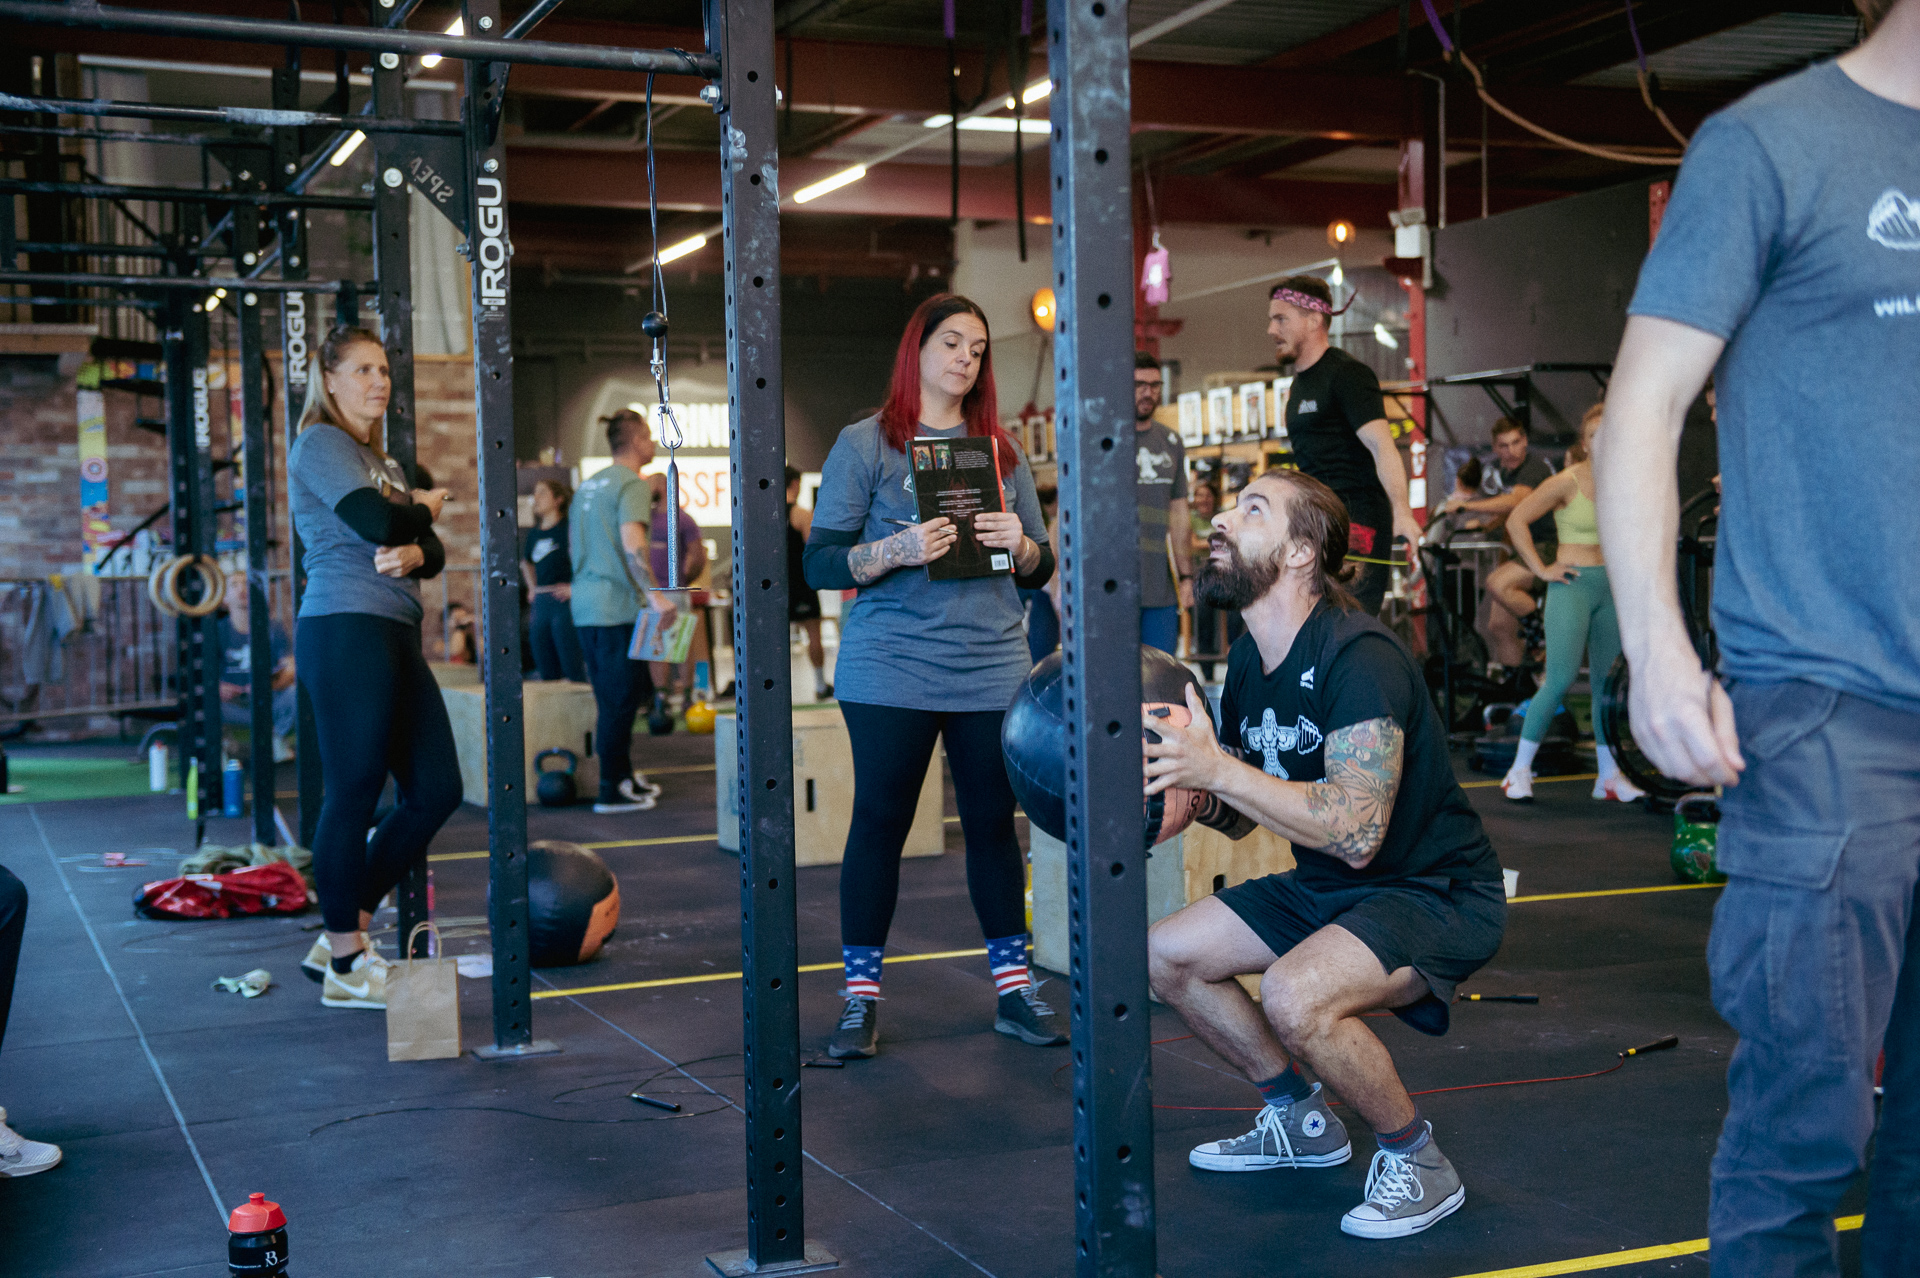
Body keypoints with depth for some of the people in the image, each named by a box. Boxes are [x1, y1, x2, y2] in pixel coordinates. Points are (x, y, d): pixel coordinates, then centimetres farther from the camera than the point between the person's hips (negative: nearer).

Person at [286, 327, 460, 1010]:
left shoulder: (384, 462, 24)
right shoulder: (320, 443, -2)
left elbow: (434, 550, 14)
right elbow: (379, 525, -16)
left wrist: (414, 553, -9)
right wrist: (426, 508, 4)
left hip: (395, 635, 9)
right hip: (346, 628, -9)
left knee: (436, 790, 7)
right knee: (355, 793, -6)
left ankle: (341, 935, 17)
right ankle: (345, 967, 4)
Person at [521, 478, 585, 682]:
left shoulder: (569, 527, -7)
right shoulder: (534, 533, 15)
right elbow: (526, 562, 35)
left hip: (564, 602, -7)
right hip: (540, 605, 7)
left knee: (574, 672, -8)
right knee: (547, 672, 9)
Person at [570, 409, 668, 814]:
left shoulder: (589, 484, 16)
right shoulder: (632, 484, -10)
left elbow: (573, 544, 23)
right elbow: (632, 545, -22)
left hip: (584, 603, 9)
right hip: (616, 605, -9)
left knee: (611, 696, 16)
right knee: (620, 699, -3)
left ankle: (624, 776, 24)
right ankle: (612, 791, -1)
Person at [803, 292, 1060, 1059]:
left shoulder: (1000, 450, 14)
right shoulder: (864, 445, 2)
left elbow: (1041, 569, 16)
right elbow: (820, 564, -3)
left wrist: (1018, 543, -6)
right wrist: (898, 549, -19)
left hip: (992, 667, 3)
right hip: (891, 670, -3)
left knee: (994, 822, 5)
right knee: (880, 823, 0)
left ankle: (1013, 991, 15)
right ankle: (861, 999, 10)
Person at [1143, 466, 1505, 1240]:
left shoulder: (1357, 657, -26)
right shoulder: (1250, 661, 2)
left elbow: (1355, 832, -34)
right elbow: (1238, 818, 9)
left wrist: (1218, 769, -33)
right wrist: (1181, 778, -12)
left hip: (1438, 893, -9)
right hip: (1326, 887, 9)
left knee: (1296, 995, -33)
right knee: (1167, 956, 5)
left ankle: (1417, 1162, -7)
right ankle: (1301, 1119, 23)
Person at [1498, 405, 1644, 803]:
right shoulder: (1567, 482, -8)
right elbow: (1516, 520, -8)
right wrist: (1541, 569, -9)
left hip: (1613, 587, 5)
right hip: (1573, 584, -5)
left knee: (1608, 681, 8)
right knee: (1561, 678, -13)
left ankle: (1609, 775, 16)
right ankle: (1520, 769, -3)